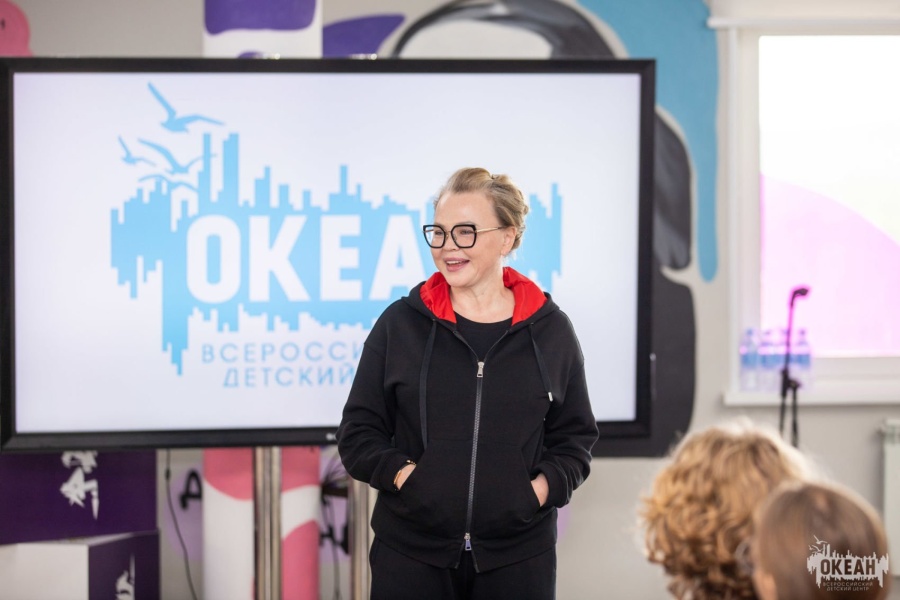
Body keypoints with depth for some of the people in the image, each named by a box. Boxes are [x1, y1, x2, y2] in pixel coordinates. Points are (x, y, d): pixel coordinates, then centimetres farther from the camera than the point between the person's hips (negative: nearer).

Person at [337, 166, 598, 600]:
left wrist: (544, 486, -7)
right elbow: (358, 433, 6)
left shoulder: (549, 329, 6)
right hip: (411, 551, 0)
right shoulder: (400, 323, 4)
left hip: (517, 556, 0)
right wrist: (403, 474, -12)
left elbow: (574, 437, 12)